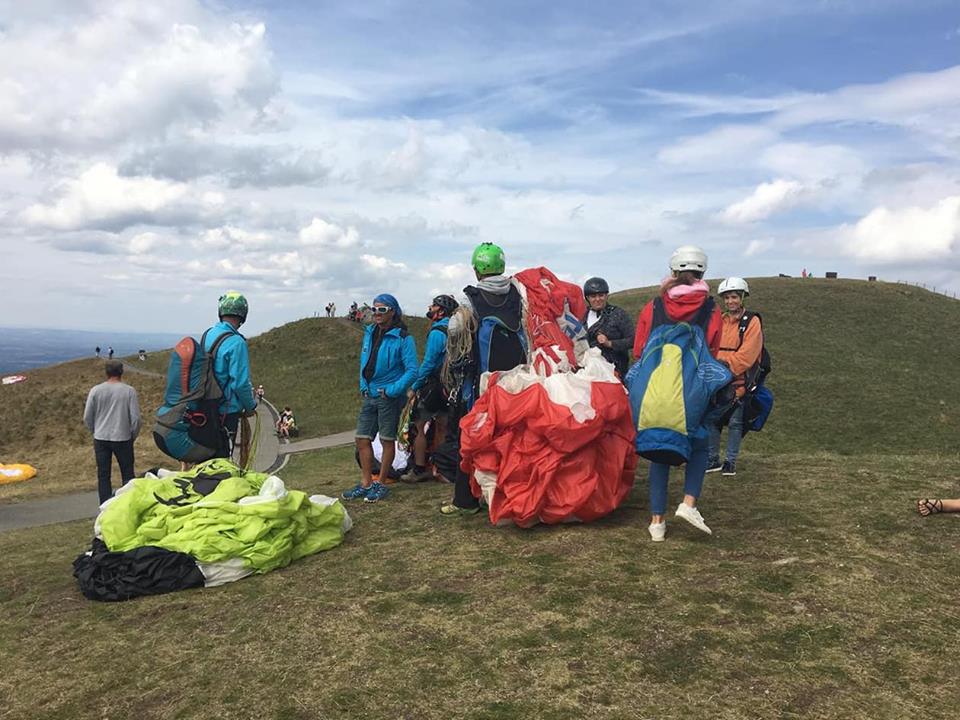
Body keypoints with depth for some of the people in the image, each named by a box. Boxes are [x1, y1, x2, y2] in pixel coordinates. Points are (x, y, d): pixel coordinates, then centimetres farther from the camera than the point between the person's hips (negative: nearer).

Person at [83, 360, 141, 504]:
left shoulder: (96, 390, -2)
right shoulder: (129, 391, -7)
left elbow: (87, 418, 3)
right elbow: (135, 418, -6)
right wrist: (132, 436, 10)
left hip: (100, 439, 2)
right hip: (122, 439, -2)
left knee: (103, 475, 9)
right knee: (127, 474, 9)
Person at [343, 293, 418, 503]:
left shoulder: (403, 337, -12)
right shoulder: (370, 333, 8)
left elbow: (412, 370, -15)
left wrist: (392, 390, -20)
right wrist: (363, 386, 8)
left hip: (389, 397, -7)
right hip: (370, 395, 7)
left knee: (387, 440, 5)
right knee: (362, 438, 8)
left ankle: (381, 484, 18)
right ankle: (366, 483, 20)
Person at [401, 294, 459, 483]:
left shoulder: (437, 332, -16)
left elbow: (428, 364, -20)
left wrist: (414, 387, -14)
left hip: (433, 387, -8)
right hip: (449, 388, 9)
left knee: (420, 427, 0)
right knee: (442, 428, 14)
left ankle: (418, 470, 3)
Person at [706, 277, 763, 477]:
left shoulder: (752, 322, -5)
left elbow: (746, 356, -14)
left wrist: (726, 364, -16)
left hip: (739, 382, -4)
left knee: (735, 423, 4)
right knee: (713, 420, 8)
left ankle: (730, 461, 14)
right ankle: (713, 459, 19)